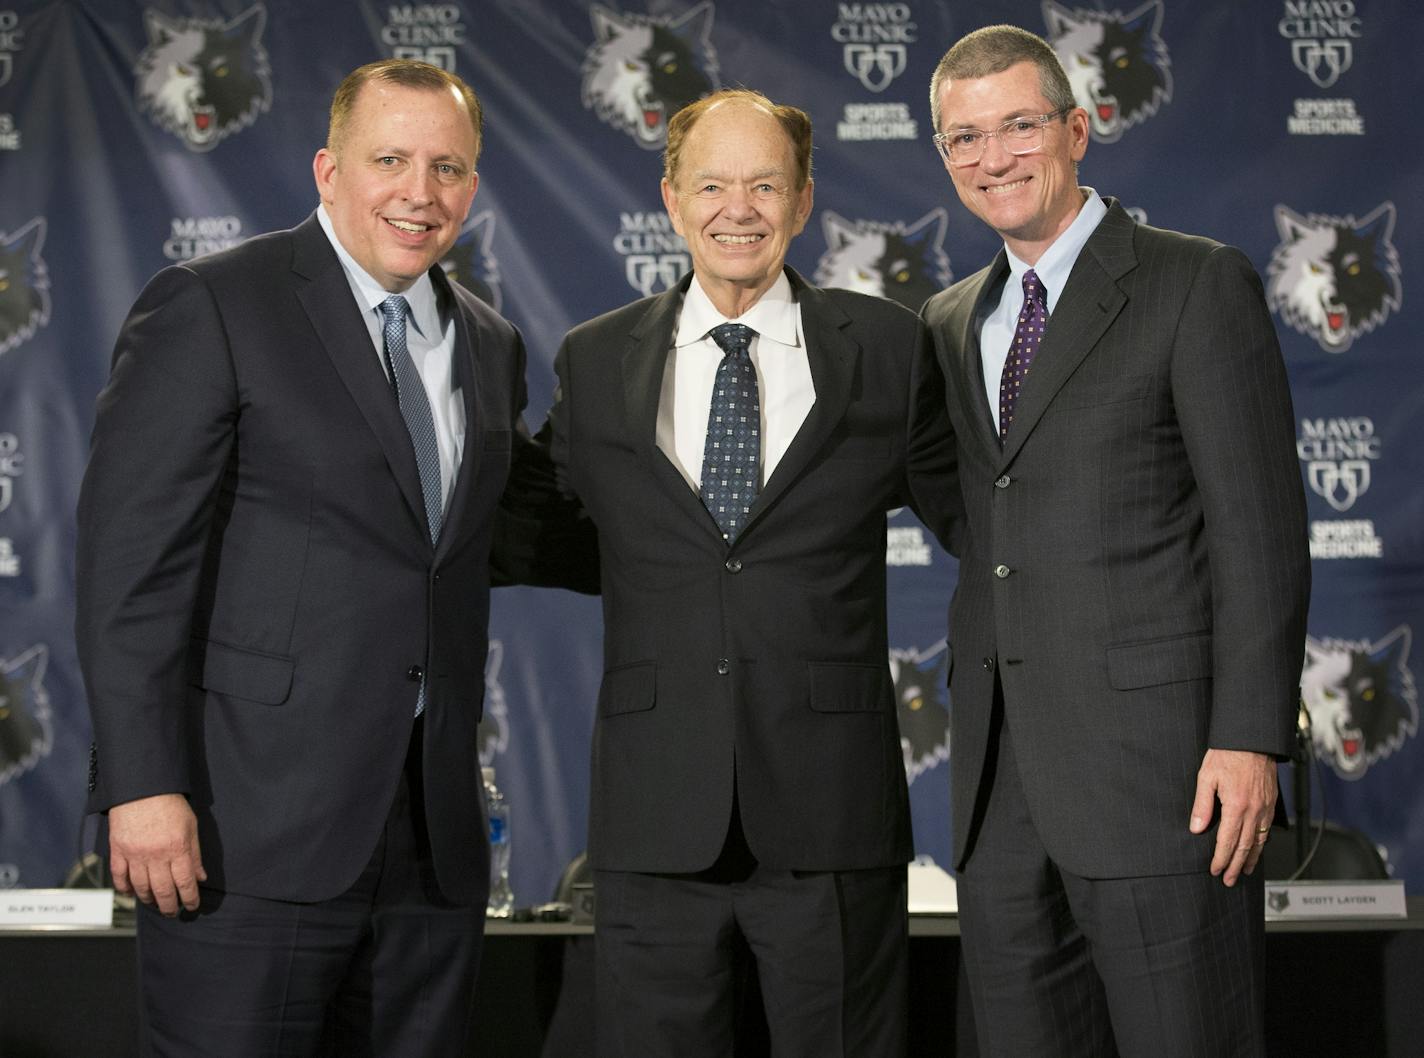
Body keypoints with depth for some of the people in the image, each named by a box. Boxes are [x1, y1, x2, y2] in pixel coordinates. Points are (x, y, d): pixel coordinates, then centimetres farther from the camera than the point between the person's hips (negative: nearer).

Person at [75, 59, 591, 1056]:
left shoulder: (490, 345, 16)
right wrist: (145, 786, -17)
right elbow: (132, 557, -11)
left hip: (433, 838, 6)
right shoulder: (209, 308, -5)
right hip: (248, 832, -6)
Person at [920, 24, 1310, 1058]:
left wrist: (1250, 737, -15)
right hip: (1001, 775, 6)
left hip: (1155, 756, -6)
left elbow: (1260, 527, -8)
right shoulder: (952, 323, 17)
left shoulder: (1199, 285, -2)